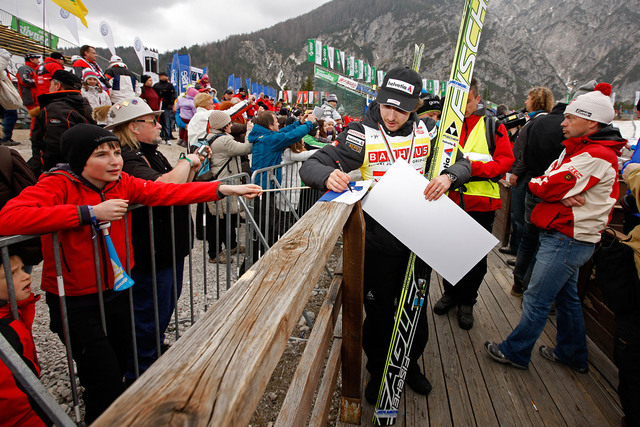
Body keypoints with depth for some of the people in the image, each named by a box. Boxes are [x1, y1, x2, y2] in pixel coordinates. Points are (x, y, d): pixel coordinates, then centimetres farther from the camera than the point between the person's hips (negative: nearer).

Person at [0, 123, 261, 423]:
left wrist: (225, 189, -21)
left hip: (117, 293, 5)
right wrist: (90, 212, -33)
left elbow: (167, 192, -12)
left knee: (121, 366, 21)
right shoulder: (58, 185, -17)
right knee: (105, 384, 1)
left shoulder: (122, 182, -3)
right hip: (76, 304, -5)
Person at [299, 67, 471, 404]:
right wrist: (329, 175, -39)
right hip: (377, 243, -3)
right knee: (379, 312, 13)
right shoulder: (362, 134, -11)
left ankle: (411, 364, 48)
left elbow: (462, 162, 6)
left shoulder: (426, 131, 0)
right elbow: (311, 166, -14)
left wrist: (448, 176, -19)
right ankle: (378, 370, 41)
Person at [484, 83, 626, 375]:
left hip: (567, 240, -10)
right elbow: (553, 178, 4)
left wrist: (534, 183, -4)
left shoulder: (597, 157, -20)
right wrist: (563, 195, -16)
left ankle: (515, 352, 16)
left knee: (536, 300, 1)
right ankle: (573, 354, 38)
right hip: (568, 236, 10)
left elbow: (547, 186, -25)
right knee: (566, 296, 22)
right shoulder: (578, 148, 13)